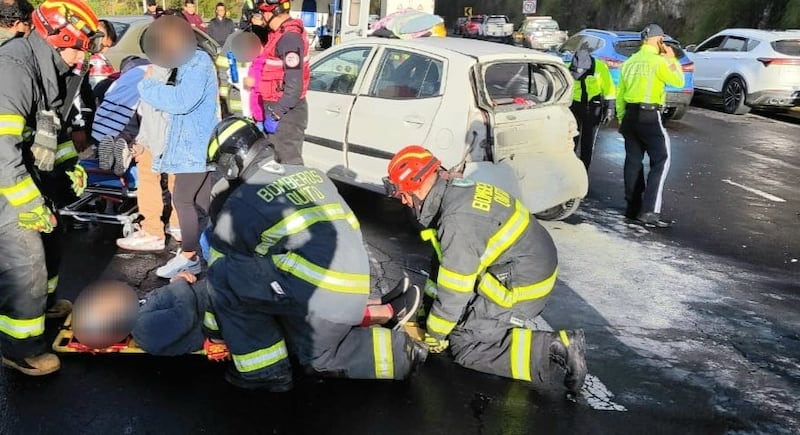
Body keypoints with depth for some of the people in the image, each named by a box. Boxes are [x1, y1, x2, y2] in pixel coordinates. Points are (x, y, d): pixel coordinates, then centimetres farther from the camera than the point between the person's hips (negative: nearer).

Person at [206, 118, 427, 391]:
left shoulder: (241, 202, 1)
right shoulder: (312, 174, 19)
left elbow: (219, 266, 12)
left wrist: (214, 327, 26)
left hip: (317, 294, -8)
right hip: (356, 294, 8)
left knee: (226, 274, 0)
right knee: (316, 357, 32)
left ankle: (265, 371, 6)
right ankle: (397, 352, 19)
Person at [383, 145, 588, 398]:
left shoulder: (457, 220, -28)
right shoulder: (457, 190, 2)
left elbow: (454, 291, -20)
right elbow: (445, 261, 13)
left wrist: (434, 335, -4)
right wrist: (426, 304, 19)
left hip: (522, 284, -10)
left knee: (464, 346, -3)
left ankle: (553, 349, -8)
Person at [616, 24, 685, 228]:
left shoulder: (629, 62, 13)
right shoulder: (657, 61, -9)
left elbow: (620, 93, 15)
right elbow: (679, 81, -3)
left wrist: (621, 117, 21)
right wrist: (671, 58, 7)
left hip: (630, 115, 8)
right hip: (650, 116, -7)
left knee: (633, 161, 12)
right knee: (661, 161, -4)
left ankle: (633, 207, 16)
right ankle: (649, 211, -13)